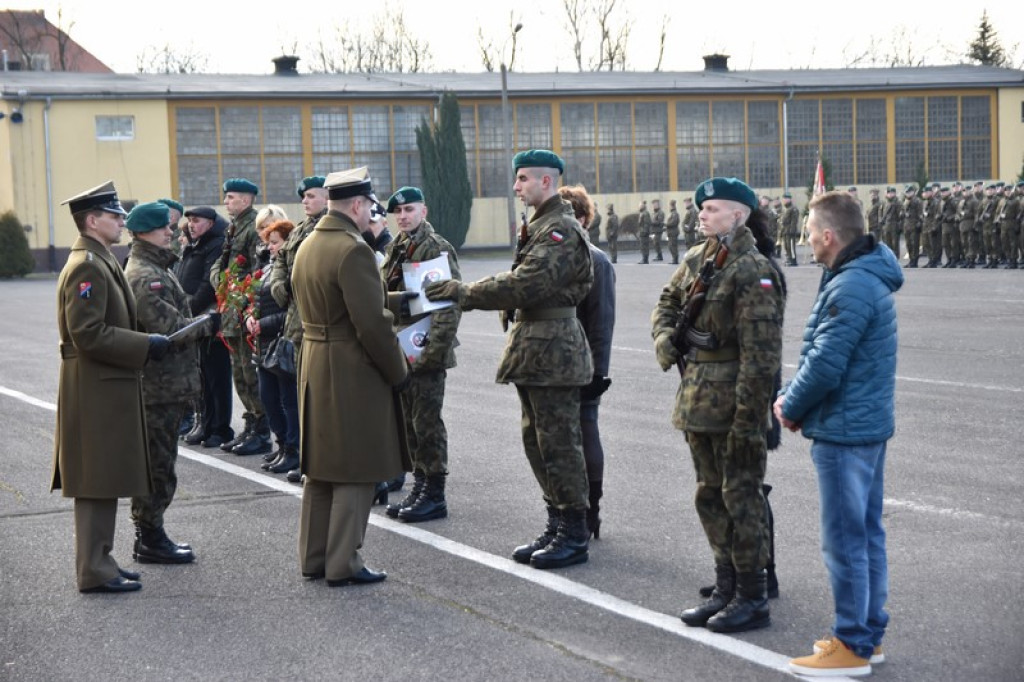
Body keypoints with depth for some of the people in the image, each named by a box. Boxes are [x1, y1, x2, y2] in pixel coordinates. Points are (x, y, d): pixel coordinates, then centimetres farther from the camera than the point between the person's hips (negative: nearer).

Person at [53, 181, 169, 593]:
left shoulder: (100, 262, 17)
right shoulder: (87, 267, -16)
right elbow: (88, 334, -23)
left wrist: (147, 343, 11)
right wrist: (145, 346, -19)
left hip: (107, 388, 10)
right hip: (96, 389, -10)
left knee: (105, 482, 15)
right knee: (97, 483, -5)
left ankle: (98, 560, 22)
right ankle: (94, 571, -1)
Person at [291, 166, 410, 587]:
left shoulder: (307, 246, 10)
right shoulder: (353, 251, -18)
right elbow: (372, 324, -21)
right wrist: (399, 372, -10)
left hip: (313, 366, 9)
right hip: (353, 373, -9)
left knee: (320, 468, 16)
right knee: (356, 472, -1)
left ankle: (313, 558, 22)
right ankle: (343, 564, 2)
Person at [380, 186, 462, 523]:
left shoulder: (437, 248, -10)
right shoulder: (396, 248, 14)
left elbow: (450, 302, -16)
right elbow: (382, 294, 20)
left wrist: (434, 349, -21)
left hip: (426, 349, -8)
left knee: (427, 422, -5)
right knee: (409, 422, 13)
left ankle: (435, 495, 2)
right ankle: (420, 485, 22)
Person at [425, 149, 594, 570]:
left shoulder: (561, 231, -16)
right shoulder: (540, 227, 17)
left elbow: (524, 285, -23)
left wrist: (464, 292, -18)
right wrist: (464, 293, 6)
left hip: (552, 348, -11)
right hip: (532, 347, 11)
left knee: (558, 442, -5)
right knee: (536, 441, 14)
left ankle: (575, 536, 2)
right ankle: (558, 527, 22)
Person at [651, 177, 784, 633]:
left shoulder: (753, 271, -17)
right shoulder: (697, 261, 10)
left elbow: (761, 354, -20)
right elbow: (667, 303, 26)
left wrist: (748, 418, -23)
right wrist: (665, 339, 4)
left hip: (734, 402, -9)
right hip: (698, 398, 9)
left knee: (741, 496, -2)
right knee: (710, 495, 15)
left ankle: (753, 599, 8)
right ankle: (726, 590, 27)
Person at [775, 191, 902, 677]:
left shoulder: (850, 289, -22)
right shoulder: (869, 277, 12)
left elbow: (825, 365, -23)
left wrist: (790, 407, -8)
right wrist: (794, 399, 6)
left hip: (844, 432, -10)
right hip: (868, 425, 10)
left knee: (844, 540, -3)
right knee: (867, 533, 16)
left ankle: (853, 646, 4)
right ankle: (869, 633, 25)